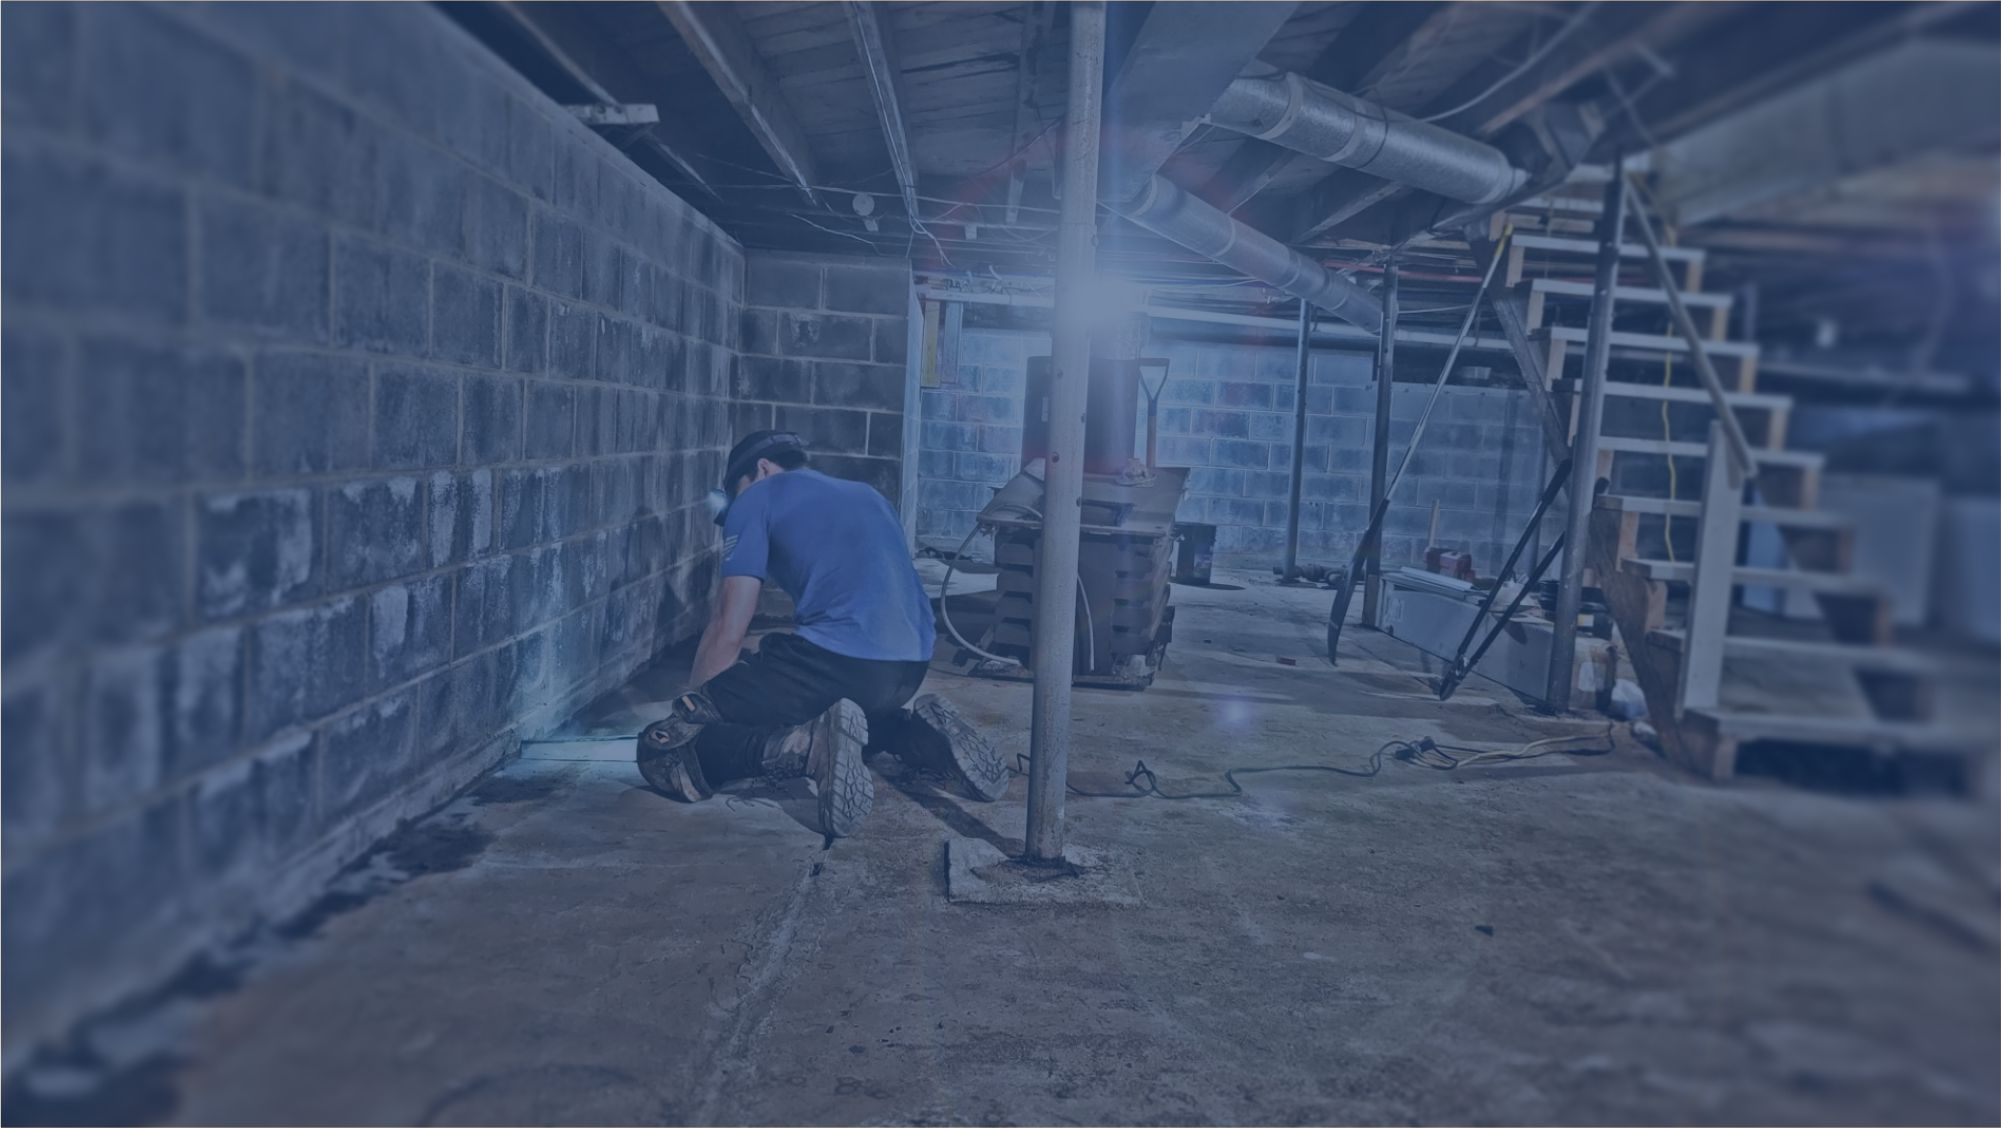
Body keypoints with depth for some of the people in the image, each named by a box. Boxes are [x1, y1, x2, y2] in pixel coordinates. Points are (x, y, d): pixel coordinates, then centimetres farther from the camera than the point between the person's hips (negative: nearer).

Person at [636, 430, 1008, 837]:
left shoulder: (758, 497, 10)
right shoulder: (867, 495, 30)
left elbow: (728, 633, 5)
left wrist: (695, 703, 18)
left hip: (836, 660, -7)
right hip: (911, 667, 7)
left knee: (661, 750, -3)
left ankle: (811, 743, -23)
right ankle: (923, 734, 12)